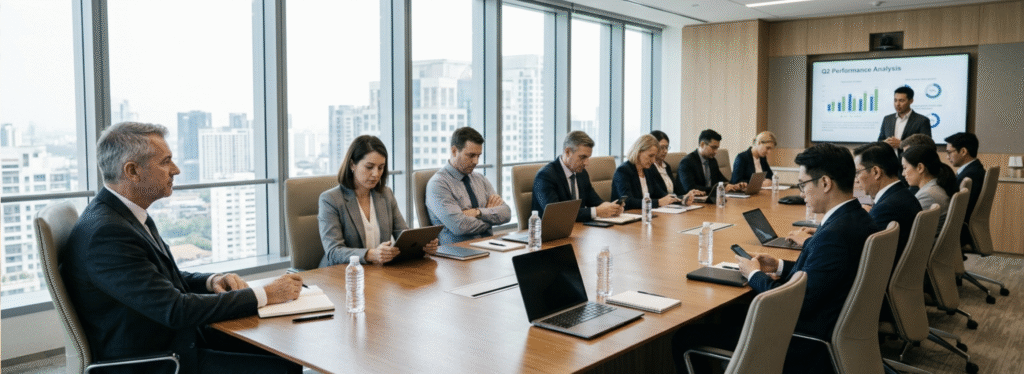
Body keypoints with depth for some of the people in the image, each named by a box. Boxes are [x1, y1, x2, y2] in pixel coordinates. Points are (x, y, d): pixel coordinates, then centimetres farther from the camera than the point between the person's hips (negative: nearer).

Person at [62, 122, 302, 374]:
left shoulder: (125, 213, 6)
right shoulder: (105, 232, -24)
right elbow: (175, 310, -26)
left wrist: (212, 281, -3)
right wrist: (265, 295, -21)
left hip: (175, 336, 9)